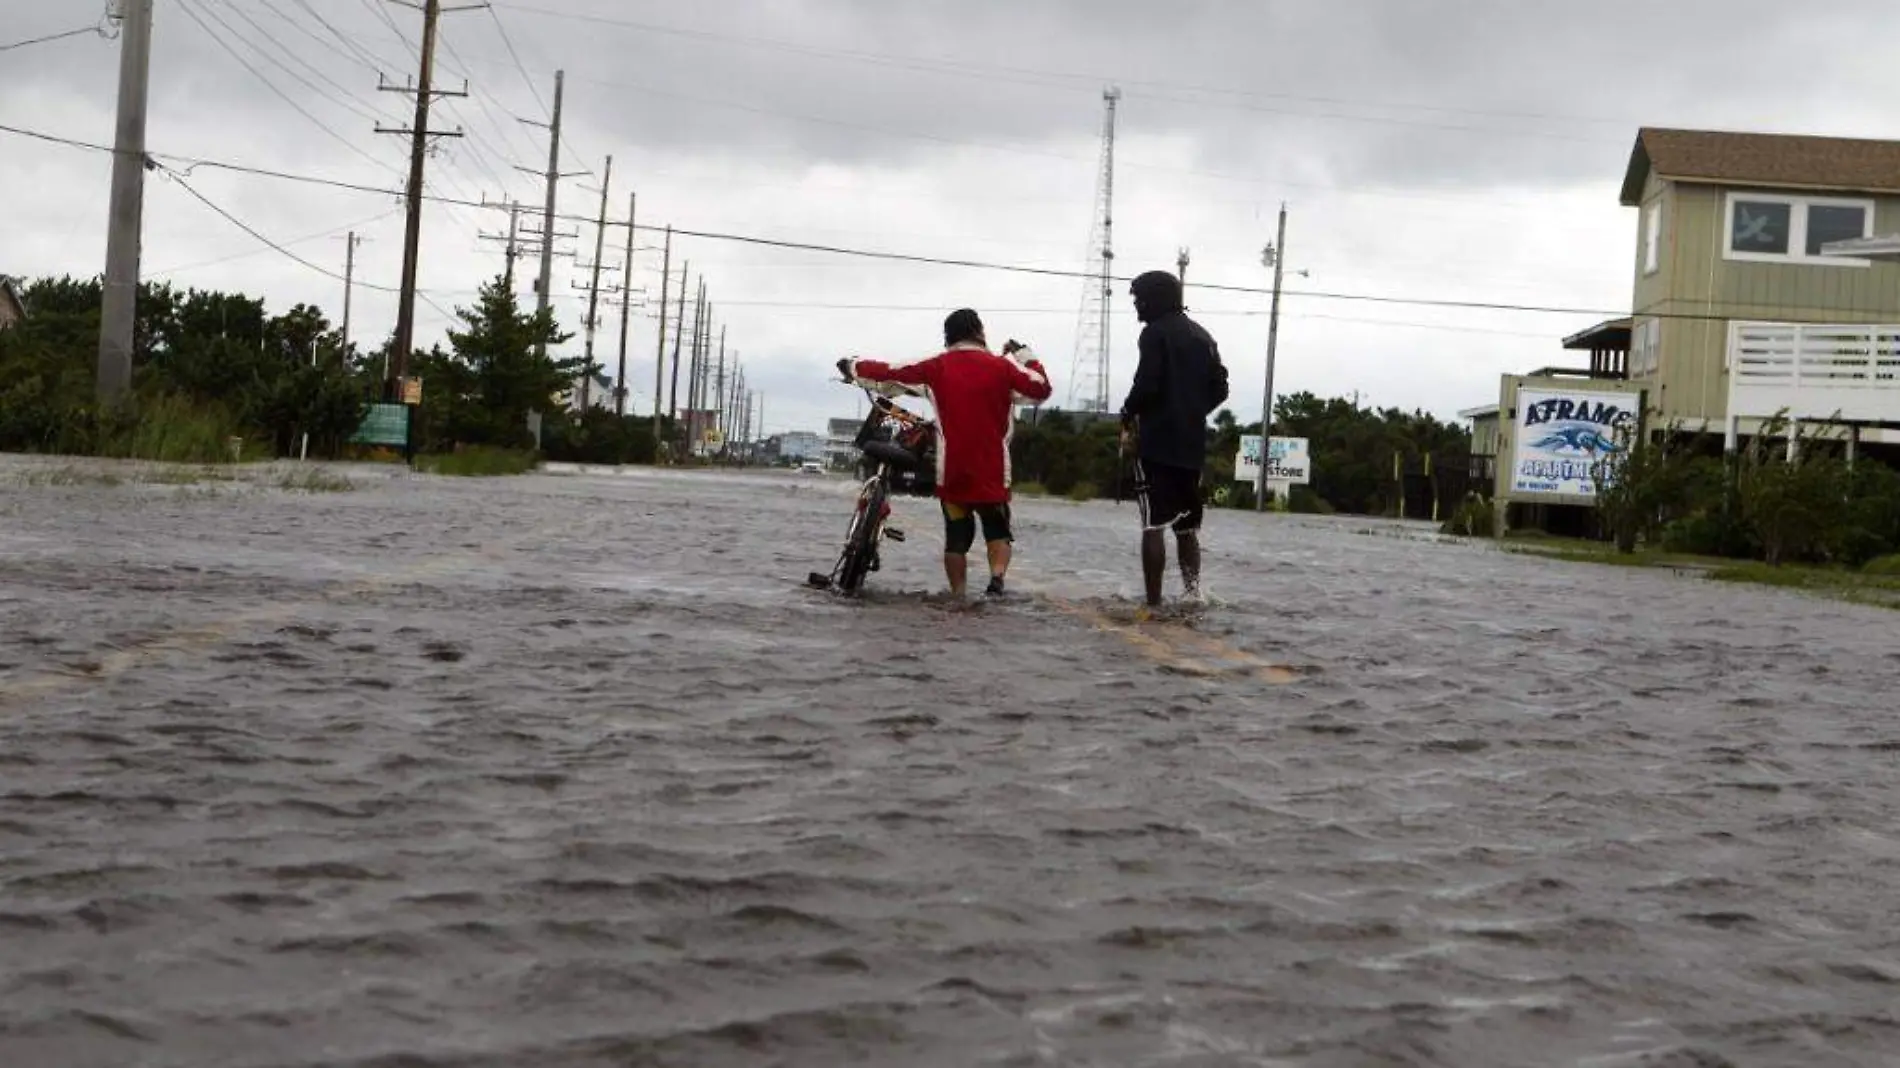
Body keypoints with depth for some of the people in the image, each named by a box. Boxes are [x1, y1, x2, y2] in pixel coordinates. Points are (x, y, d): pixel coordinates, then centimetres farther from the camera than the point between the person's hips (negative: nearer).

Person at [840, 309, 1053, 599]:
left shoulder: (937, 367, -1)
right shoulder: (1002, 367, -4)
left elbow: (891, 372, 2)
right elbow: (1041, 388, 0)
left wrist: (853, 366, 17)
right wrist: (1025, 356, 14)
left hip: (952, 471, 1)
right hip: (993, 472, -1)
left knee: (956, 536, 12)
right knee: (998, 531, 13)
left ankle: (958, 596, 10)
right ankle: (997, 578, -12)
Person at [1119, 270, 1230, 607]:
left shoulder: (1155, 332, -8)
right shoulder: (1202, 336, 15)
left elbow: (1147, 385, -17)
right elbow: (1219, 389, 15)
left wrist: (1128, 416, -2)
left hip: (1158, 441, -7)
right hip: (1193, 443, 7)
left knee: (1153, 524, -7)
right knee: (1187, 525, 15)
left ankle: (1153, 602, -10)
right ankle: (1193, 592, 12)